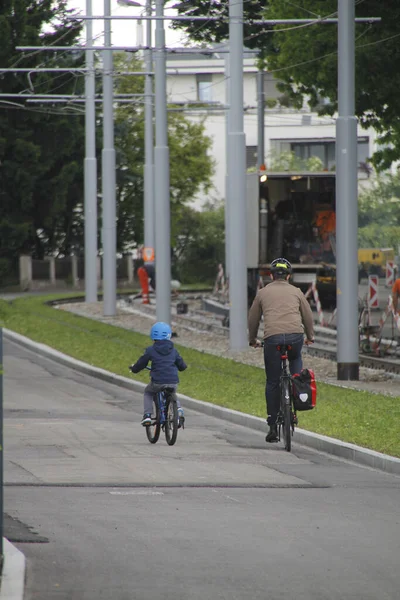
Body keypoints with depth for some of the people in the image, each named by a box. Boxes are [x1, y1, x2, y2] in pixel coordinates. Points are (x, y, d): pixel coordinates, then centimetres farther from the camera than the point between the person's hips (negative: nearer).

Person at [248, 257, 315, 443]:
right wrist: (310, 337, 38)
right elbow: (308, 316, 22)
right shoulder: (296, 292, 17)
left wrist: (253, 340, 37)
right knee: (295, 359, 33)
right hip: (295, 335, 1)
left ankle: (273, 426, 4)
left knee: (272, 383, 6)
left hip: (272, 338, -1)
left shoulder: (263, 293, 17)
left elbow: (253, 319, 22)